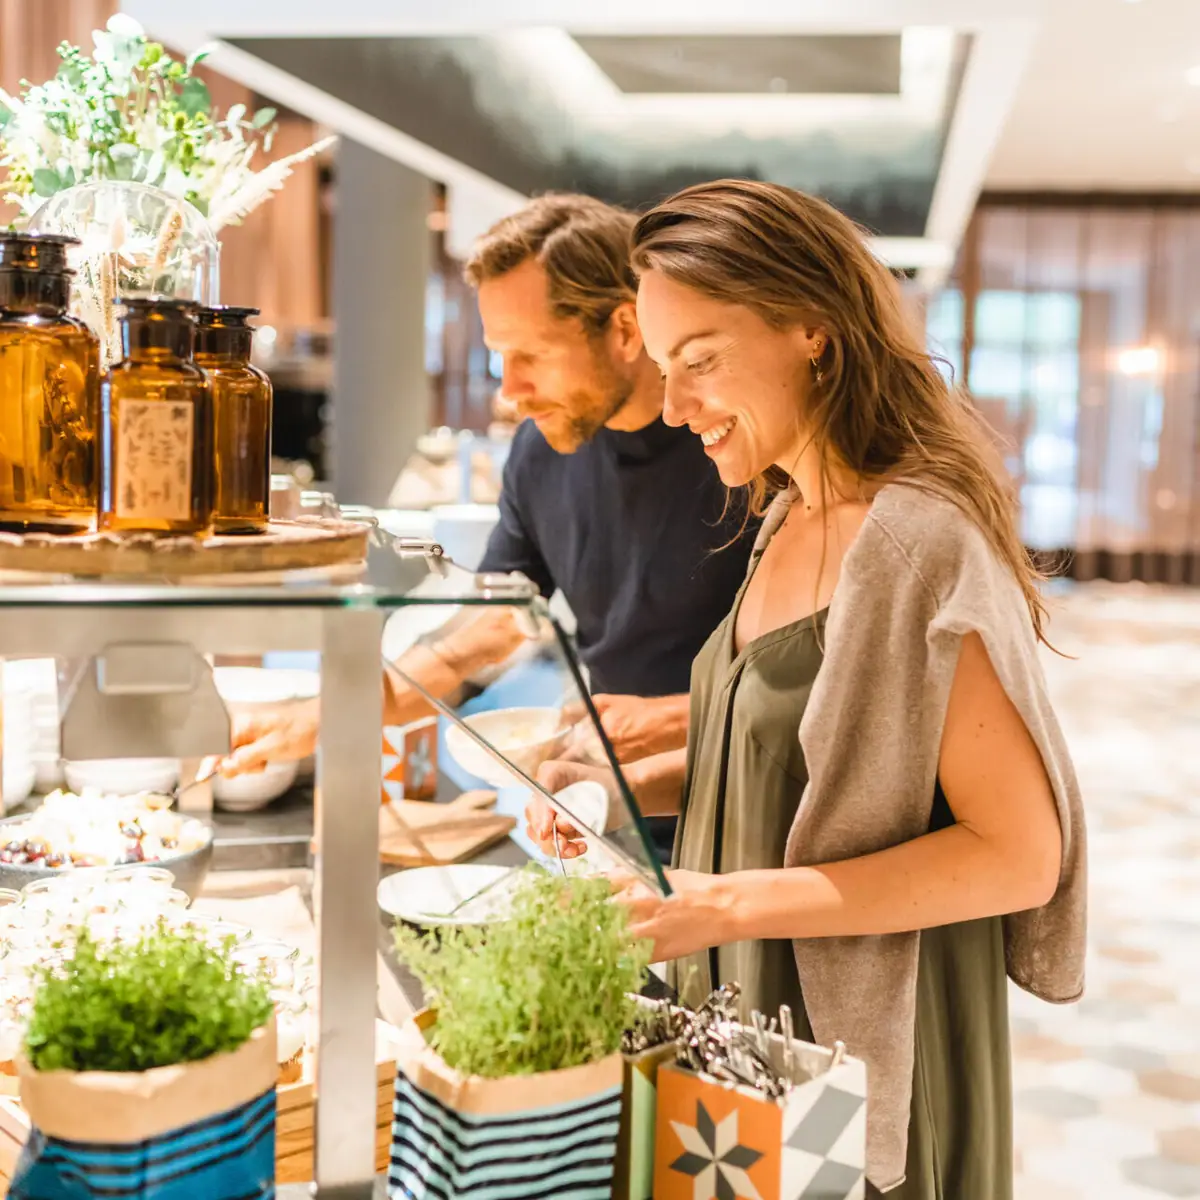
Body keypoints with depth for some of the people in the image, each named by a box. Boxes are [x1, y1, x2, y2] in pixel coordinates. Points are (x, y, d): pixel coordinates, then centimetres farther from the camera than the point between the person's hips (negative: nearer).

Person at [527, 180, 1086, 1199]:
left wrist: (732, 903, -25)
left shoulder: (919, 541, -22)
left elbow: (1021, 853, -23)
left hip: (866, 1049, -8)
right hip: (754, 1019, 8)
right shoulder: (791, 522, 5)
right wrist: (631, 786, -1)